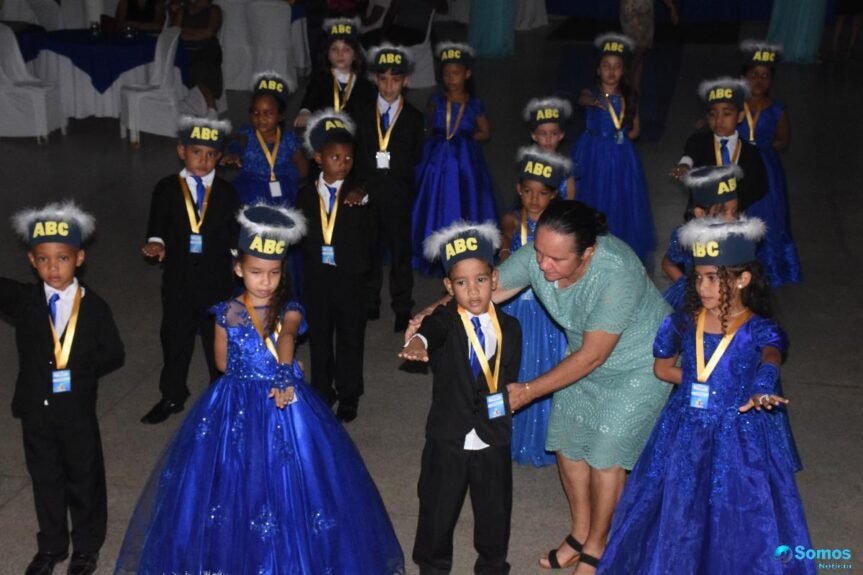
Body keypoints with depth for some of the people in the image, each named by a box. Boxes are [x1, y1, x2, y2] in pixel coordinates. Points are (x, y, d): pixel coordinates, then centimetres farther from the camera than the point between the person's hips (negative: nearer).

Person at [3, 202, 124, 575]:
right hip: (36, 412, 2)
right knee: (45, 481, 19)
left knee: (84, 481, 14)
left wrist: (81, 373, -18)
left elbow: (114, 354, -5)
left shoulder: (94, 307, -10)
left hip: (78, 414, -2)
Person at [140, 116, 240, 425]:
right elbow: (158, 223, -11)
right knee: (175, 339, 13)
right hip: (178, 280, 0)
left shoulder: (226, 192, 2)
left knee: (219, 340, 11)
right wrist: (156, 242, -29)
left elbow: (234, 232, 4)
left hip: (216, 280, 0)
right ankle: (172, 397, 29)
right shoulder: (167, 188, -1)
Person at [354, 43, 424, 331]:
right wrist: (358, 185, -4)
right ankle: (370, 304, 24)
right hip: (368, 193, 2)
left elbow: (417, 159, 2)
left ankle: (402, 308, 16)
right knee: (370, 249, 10)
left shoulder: (413, 117, 3)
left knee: (400, 250, 5)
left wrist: (394, 164, -8)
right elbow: (354, 153, 4)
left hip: (399, 196, -1)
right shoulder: (362, 114, 6)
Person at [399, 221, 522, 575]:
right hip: (448, 437, -2)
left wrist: (502, 402, -8)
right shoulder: (446, 320, -10)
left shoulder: (509, 327, -1)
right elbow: (431, 330, -35)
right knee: (438, 509, 13)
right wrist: (417, 343, -57)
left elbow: (510, 376, 8)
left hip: (494, 439, 2)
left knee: (495, 510, 17)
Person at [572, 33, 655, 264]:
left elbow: (635, 128, 10)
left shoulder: (628, 96, 2)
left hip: (621, 156, 3)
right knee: (594, 199, 3)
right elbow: (582, 100, -34)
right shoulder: (591, 93, -8)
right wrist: (592, 102, -55)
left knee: (621, 200, 9)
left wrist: (622, 137, -6)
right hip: (595, 155, -3)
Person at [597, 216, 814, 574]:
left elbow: (770, 359, -34)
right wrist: (697, 381, -1)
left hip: (740, 439, -3)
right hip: (684, 434, 3)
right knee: (676, 516, 16)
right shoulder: (684, 323, -1)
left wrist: (760, 392, -55)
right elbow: (662, 367, 14)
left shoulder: (760, 331, -11)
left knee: (740, 525, 3)